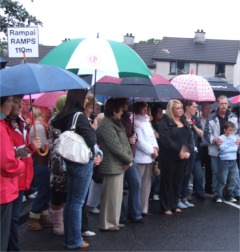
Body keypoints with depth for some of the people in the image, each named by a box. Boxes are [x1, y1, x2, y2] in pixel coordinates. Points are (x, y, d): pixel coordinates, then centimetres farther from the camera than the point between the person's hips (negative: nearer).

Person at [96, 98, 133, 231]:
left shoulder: (116, 123, 15)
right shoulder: (107, 126, -17)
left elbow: (125, 143, 12)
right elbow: (116, 147, -21)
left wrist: (129, 159, -3)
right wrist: (128, 160, -10)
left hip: (119, 165, 10)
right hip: (112, 166, -10)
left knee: (117, 195, 16)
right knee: (111, 196, -2)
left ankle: (114, 221, 27)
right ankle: (106, 224, 8)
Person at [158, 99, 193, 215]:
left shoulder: (184, 122, 15)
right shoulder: (165, 122, -8)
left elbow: (190, 137, 11)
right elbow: (166, 140, -18)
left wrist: (188, 151, -6)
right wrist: (179, 150, -19)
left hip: (183, 157, 6)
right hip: (169, 157, -6)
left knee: (178, 181, 11)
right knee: (167, 182, 1)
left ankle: (174, 205, 22)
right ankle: (166, 207, 8)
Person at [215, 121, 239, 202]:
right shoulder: (221, 138, -5)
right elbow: (223, 148, -17)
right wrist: (233, 147, -14)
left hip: (233, 161, 5)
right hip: (224, 161, -5)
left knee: (233, 180, 7)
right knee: (222, 180, -2)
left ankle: (230, 196, 18)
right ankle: (219, 196, 6)